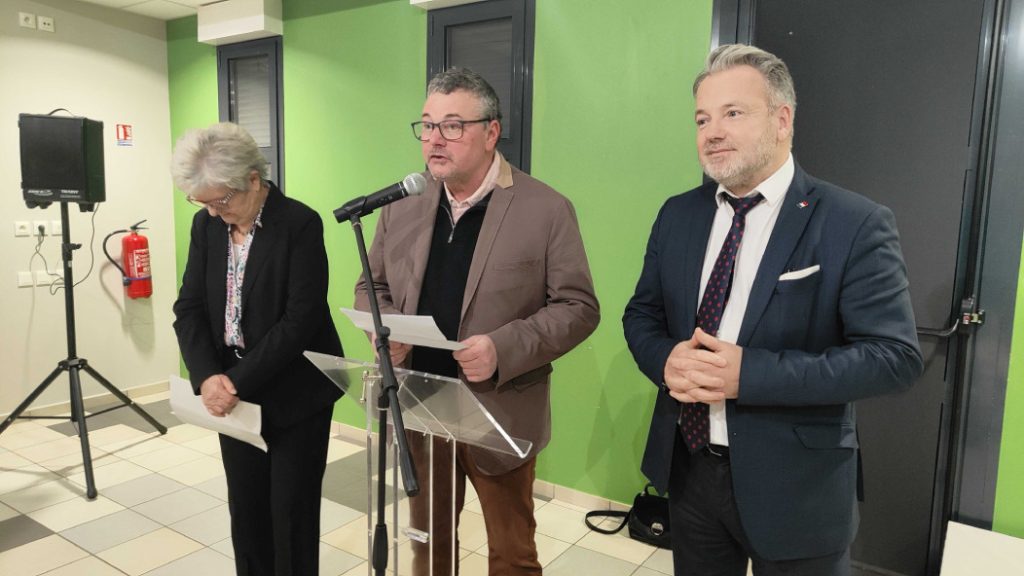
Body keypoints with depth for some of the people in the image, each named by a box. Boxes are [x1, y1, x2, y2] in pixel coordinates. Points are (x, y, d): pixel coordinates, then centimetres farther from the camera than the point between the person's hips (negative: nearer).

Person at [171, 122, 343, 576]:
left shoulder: (300, 224, -16)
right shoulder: (206, 225, 2)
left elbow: (301, 319, -21)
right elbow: (189, 308, 1)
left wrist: (239, 382, -21)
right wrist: (208, 376, -16)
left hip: (294, 394, -5)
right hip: (234, 392, 5)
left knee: (292, 509, 6)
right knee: (245, 506, 14)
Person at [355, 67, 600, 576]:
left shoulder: (546, 209, -11)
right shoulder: (402, 206, 3)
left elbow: (578, 306, -10)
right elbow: (371, 287, 12)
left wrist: (504, 349, -25)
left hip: (499, 416, -3)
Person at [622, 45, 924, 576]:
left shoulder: (856, 225, -13)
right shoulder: (677, 215, 3)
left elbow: (894, 355, -17)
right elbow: (641, 315, 9)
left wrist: (750, 374, -26)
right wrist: (667, 359, -15)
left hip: (793, 484, -4)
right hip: (687, 468, 4)